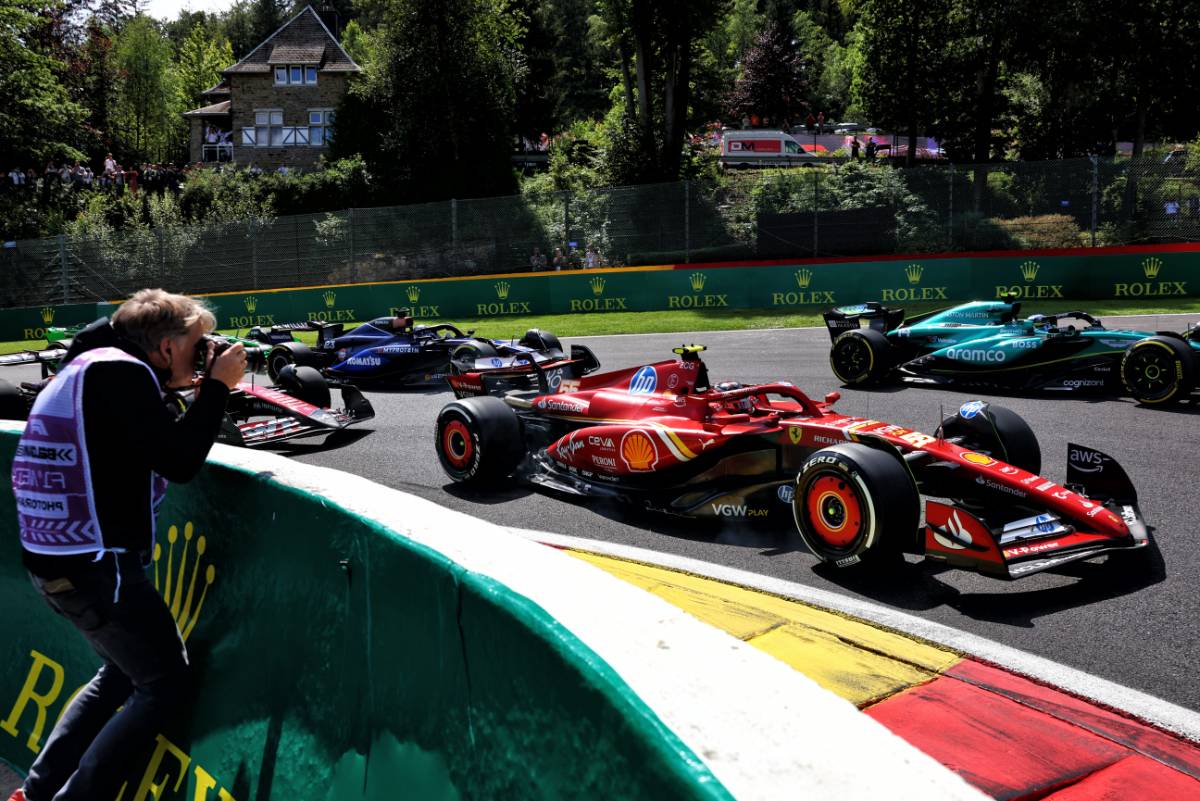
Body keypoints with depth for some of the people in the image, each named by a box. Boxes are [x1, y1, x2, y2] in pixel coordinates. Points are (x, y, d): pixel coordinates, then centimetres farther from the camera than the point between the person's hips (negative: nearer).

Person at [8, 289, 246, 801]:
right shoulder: (121, 372, -17)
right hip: (95, 565, -10)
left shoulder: (92, 366, 15)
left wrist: (199, 393, 9)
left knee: (124, 672, 24)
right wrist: (217, 386, -10)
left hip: (58, 558, 10)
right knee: (166, 683, 1)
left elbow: (157, 441, 19)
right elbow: (180, 462, -20)